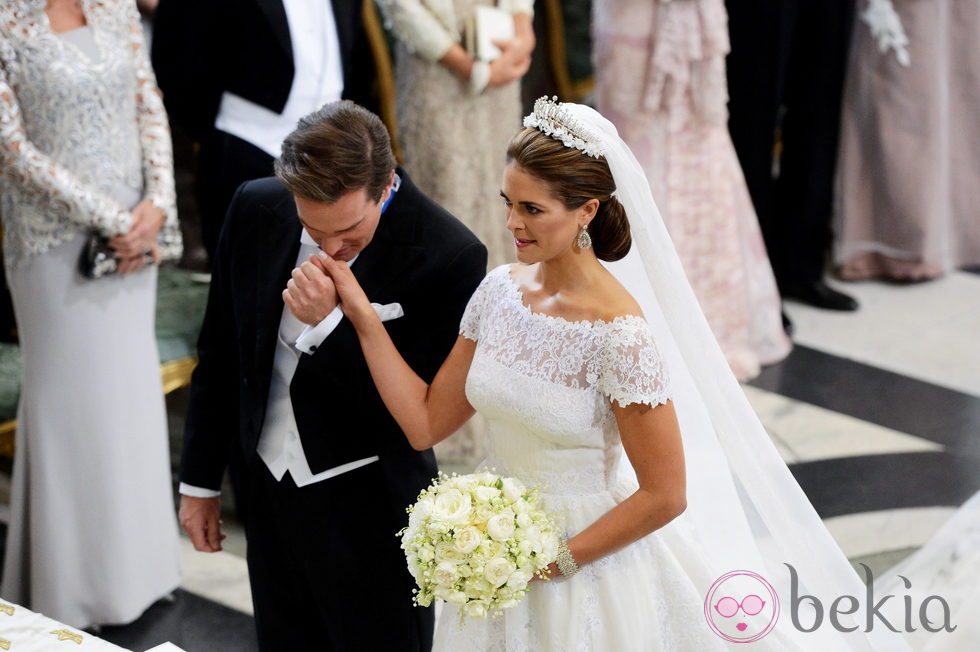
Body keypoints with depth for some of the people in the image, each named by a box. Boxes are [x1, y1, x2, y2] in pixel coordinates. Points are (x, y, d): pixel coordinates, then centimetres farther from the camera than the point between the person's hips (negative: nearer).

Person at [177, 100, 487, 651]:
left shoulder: (449, 256, -21)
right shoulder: (256, 209, -7)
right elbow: (220, 353, 6)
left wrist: (331, 324, -29)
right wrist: (201, 480, 12)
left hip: (371, 511, -4)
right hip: (271, 493, 4)